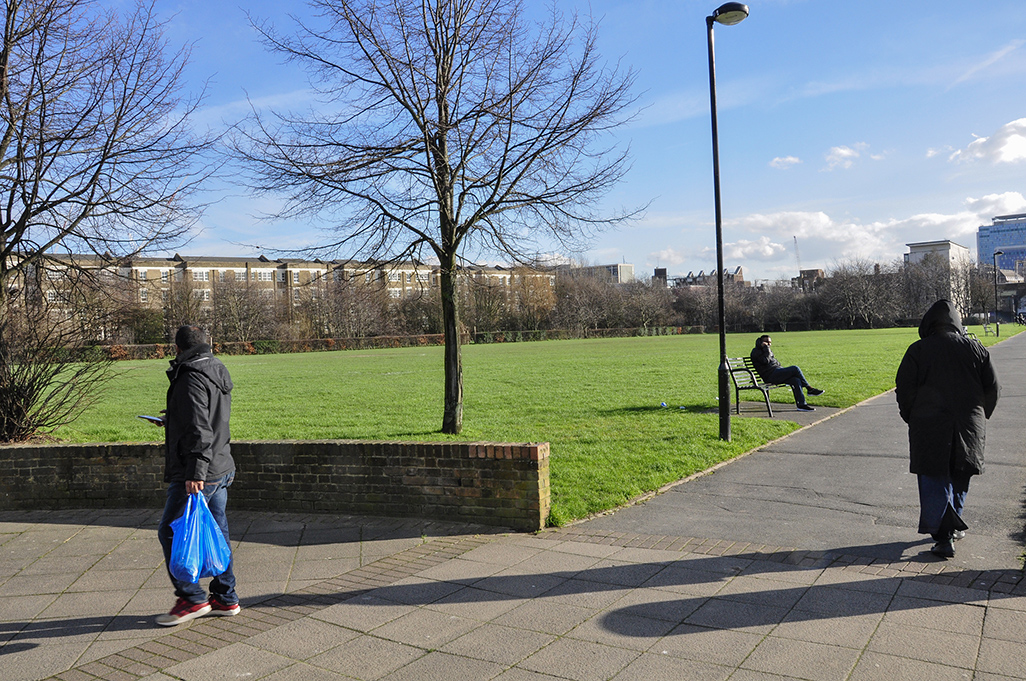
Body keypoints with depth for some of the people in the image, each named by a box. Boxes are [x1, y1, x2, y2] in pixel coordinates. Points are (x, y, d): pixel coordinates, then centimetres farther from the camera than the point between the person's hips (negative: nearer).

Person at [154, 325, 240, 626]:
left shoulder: (191, 378, -15)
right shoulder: (218, 374, 14)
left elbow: (199, 429, -25)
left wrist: (196, 471, -29)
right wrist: (173, 419, 38)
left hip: (196, 475, -10)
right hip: (221, 468, 10)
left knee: (170, 533, 1)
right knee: (216, 534, 14)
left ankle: (191, 599, 8)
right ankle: (225, 598, 21)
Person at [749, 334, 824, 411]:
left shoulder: (768, 350, 27)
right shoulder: (756, 351, -3)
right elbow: (766, 361, -18)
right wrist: (766, 348, -10)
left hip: (776, 373, 9)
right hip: (770, 375, -9)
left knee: (796, 380, -14)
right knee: (795, 369, -19)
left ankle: (801, 404, -13)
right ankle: (809, 389, -8)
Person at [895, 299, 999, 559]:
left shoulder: (917, 350, -7)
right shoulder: (975, 348, 2)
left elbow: (904, 390, -8)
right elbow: (993, 389, 5)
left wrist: (912, 420, 7)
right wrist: (978, 418, 18)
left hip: (929, 429, -3)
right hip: (969, 428, 3)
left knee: (934, 482, 2)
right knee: (959, 479, 19)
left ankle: (944, 536, -6)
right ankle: (954, 526, 30)